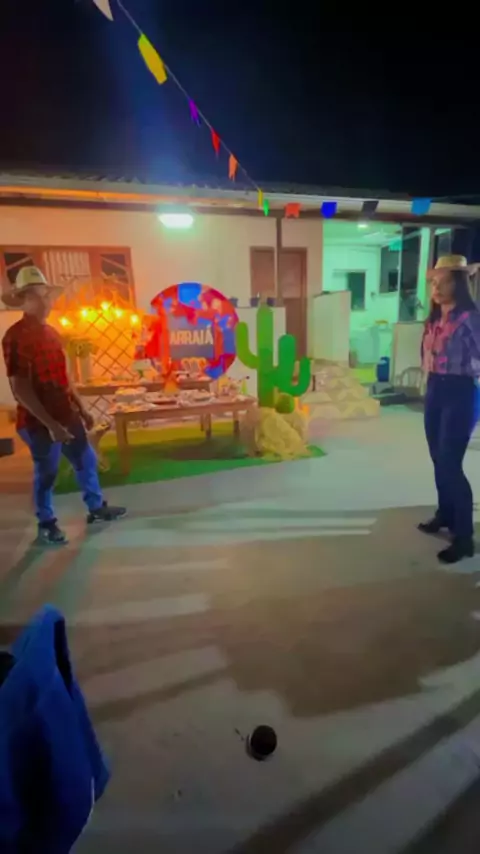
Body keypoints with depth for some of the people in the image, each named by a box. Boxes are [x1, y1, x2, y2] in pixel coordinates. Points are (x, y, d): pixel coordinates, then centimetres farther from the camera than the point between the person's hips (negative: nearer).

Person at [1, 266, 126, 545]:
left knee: (86, 460, 17)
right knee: (46, 472, 6)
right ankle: (46, 524, 26)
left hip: (67, 414, 8)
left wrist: (81, 408, 15)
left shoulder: (51, 332, 11)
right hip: (40, 421, -8)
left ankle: (96, 508, 35)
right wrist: (50, 424, -24)